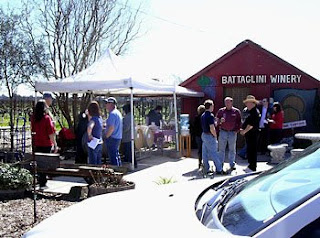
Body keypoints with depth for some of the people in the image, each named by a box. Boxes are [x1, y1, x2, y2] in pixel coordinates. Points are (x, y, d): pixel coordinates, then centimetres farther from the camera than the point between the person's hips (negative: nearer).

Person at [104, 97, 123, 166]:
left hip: (112, 138, -10)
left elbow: (111, 128, -23)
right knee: (116, 155, 17)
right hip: (118, 138, 10)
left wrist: (106, 137, -14)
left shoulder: (112, 114, -17)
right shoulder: (118, 112, 15)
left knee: (113, 157, -6)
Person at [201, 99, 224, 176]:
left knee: (205, 153, 10)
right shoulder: (210, 116, -18)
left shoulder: (203, 115, 9)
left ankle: (206, 169, 15)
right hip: (210, 136, -9)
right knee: (214, 153, -2)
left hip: (204, 135, 9)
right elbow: (212, 128, -23)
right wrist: (215, 135, -8)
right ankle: (219, 170, 4)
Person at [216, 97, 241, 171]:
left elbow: (239, 122, 7)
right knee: (221, 149, 4)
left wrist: (237, 129, -4)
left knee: (232, 149, 6)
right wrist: (220, 121, -14)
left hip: (232, 132, -1)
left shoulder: (236, 111, 3)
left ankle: (232, 164, 14)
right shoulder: (221, 111, 5)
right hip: (223, 131, 1)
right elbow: (217, 121, 7)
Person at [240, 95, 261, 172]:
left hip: (252, 134, -10)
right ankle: (250, 166, 23)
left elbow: (251, 125, -21)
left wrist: (244, 131, -14)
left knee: (252, 151, -6)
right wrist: (243, 129, 10)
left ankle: (252, 168, -2)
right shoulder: (250, 112, 17)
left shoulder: (255, 112, -16)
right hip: (249, 134, 10)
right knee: (249, 150, 15)